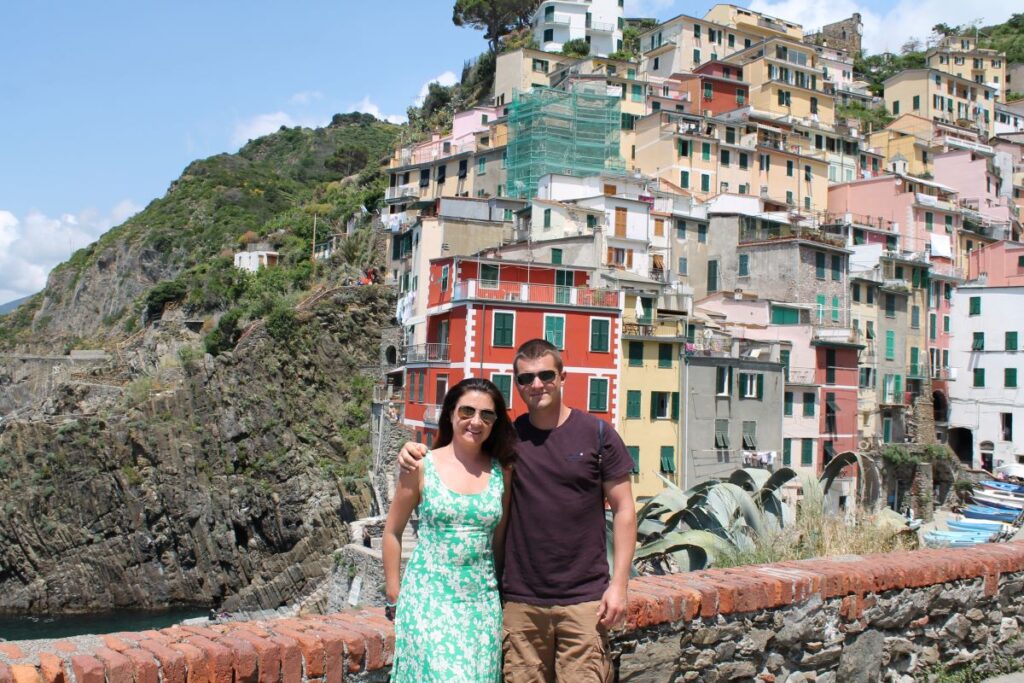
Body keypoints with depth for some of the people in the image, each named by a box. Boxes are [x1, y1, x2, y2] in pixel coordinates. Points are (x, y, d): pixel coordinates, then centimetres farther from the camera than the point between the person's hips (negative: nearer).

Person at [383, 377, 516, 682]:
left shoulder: (502, 472, 2)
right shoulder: (421, 466, -4)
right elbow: (392, 532, 4)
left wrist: (498, 588, 14)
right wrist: (393, 595, 4)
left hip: (482, 600, 3)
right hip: (429, 596, -3)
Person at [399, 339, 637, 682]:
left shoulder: (596, 433, 0)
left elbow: (623, 509, 1)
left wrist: (619, 583, -5)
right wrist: (417, 454, -6)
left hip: (584, 599, -2)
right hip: (520, 600, 2)